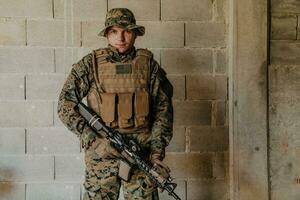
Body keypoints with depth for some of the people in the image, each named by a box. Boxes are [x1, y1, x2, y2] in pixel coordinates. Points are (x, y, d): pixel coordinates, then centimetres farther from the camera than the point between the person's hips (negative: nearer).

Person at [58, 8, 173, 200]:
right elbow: (65, 105, 0)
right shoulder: (90, 64, 0)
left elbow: (163, 110, 5)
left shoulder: (149, 65, 4)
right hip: (101, 154, 0)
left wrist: (157, 151, -4)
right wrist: (92, 138, -9)